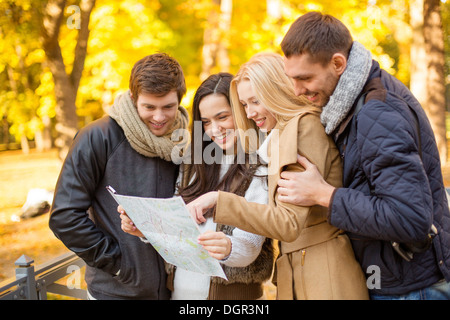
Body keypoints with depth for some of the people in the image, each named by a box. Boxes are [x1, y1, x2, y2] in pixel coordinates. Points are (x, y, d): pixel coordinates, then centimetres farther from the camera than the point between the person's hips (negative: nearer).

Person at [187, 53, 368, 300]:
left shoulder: (306, 126, -12)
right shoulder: (281, 136, 15)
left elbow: (289, 223, -20)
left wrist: (219, 200, -19)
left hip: (324, 278, -8)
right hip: (293, 276, 8)